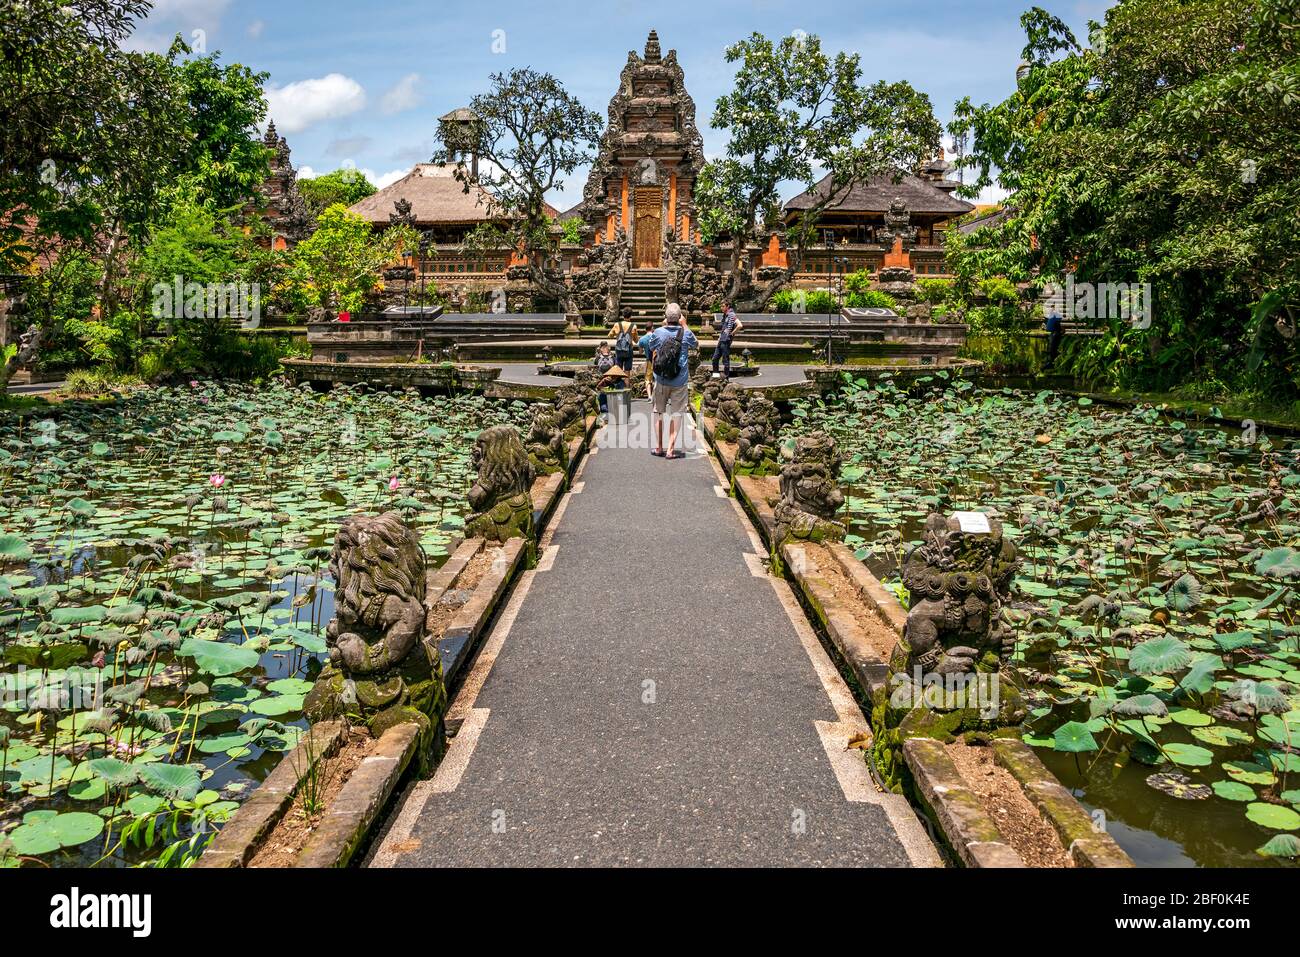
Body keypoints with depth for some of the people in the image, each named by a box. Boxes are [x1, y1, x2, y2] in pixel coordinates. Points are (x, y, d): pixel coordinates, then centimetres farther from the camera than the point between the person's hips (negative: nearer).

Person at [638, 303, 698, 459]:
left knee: (659, 412, 13)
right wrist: (685, 326, 19)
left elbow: (643, 344, 12)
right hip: (680, 382, -1)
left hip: (661, 380, 1)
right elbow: (695, 344, 14)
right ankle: (670, 449, 1)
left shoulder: (658, 332, -9)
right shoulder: (686, 334, -9)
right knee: (676, 414, 5)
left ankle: (659, 447, 17)